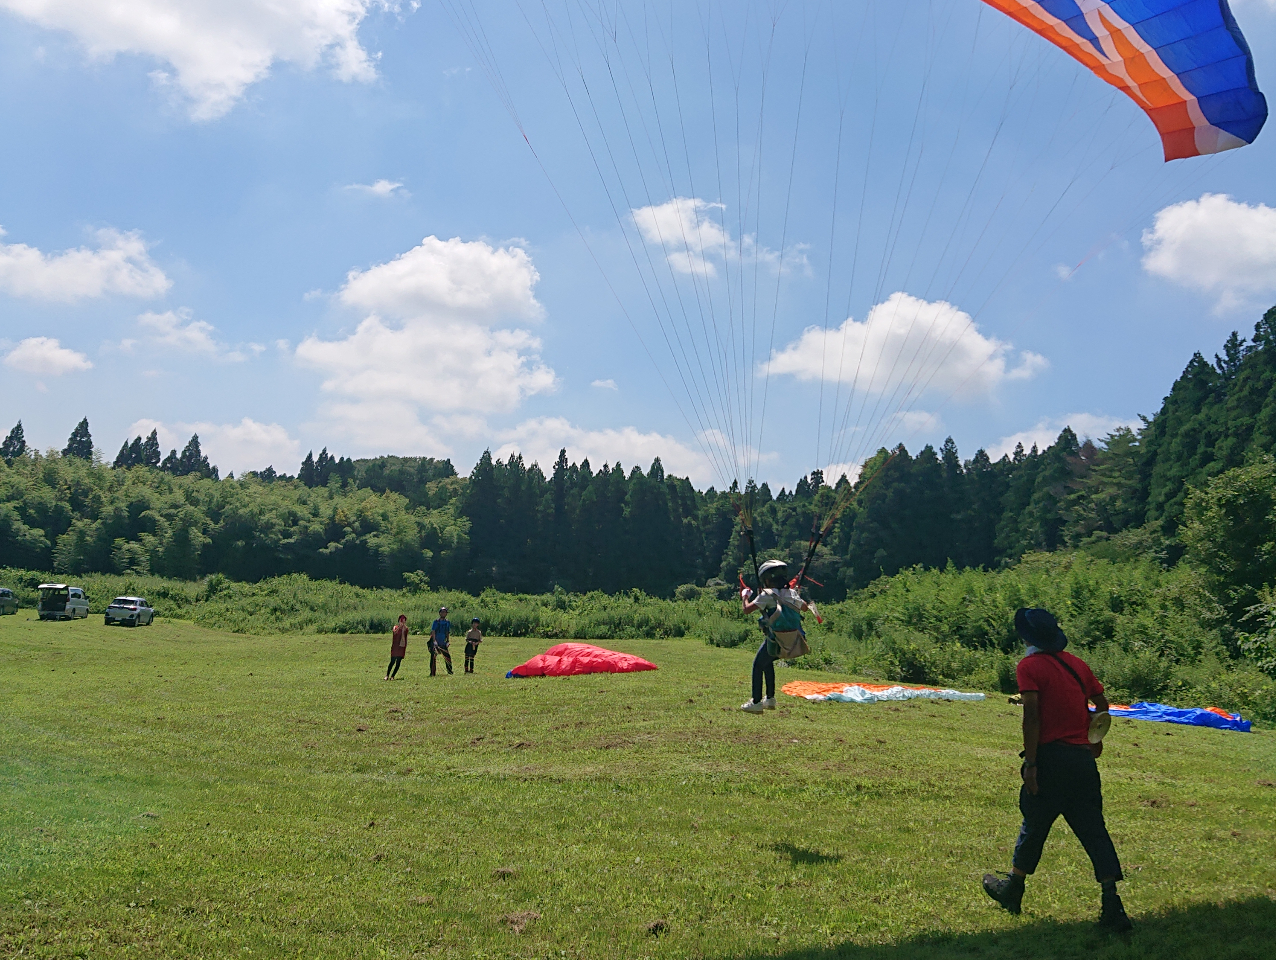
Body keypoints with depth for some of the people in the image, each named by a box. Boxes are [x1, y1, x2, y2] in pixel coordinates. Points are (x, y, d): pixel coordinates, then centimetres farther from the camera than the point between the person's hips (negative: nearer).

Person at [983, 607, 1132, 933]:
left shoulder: (1029, 666, -8)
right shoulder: (1077, 664, 11)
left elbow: (1031, 715, -16)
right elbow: (1103, 705, 16)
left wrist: (1031, 763, -16)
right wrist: (1094, 738, 32)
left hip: (1051, 757, -5)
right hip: (1084, 758, 5)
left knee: (1034, 825, 11)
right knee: (1093, 829, 7)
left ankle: (1013, 890, 29)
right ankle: (1112, 907, 0)